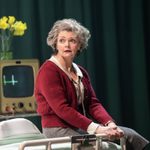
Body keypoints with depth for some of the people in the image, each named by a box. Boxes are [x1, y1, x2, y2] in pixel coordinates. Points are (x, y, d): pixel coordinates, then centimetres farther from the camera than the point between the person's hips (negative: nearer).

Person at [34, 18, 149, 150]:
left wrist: (110, 124, -12)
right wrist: (95, 128, -24)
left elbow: (93, 103, 9)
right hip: (59, 129, -7)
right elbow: (62, 109, -19)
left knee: (130, 135, -10)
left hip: (82, 126, 8)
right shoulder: (48, 71, -10)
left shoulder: (81, 72, 15)